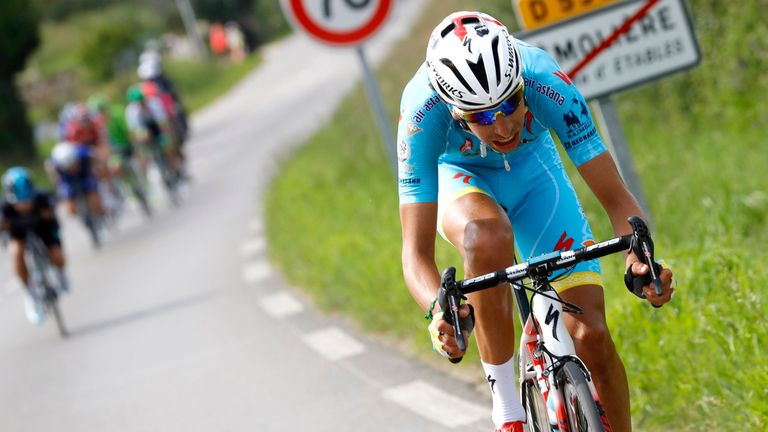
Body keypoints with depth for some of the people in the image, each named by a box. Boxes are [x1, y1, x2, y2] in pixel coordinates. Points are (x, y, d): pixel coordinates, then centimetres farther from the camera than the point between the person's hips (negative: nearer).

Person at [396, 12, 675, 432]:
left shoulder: (547, 83, -36)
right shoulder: (422, 113, -38)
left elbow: (615, 197, -33)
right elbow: (416, 251, -38)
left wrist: (639, 258, -53)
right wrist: (438, 311, -59)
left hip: (533, 167, 2)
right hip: (458, 176, -1)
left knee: (591, 335, -14)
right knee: (489, 238, -39)